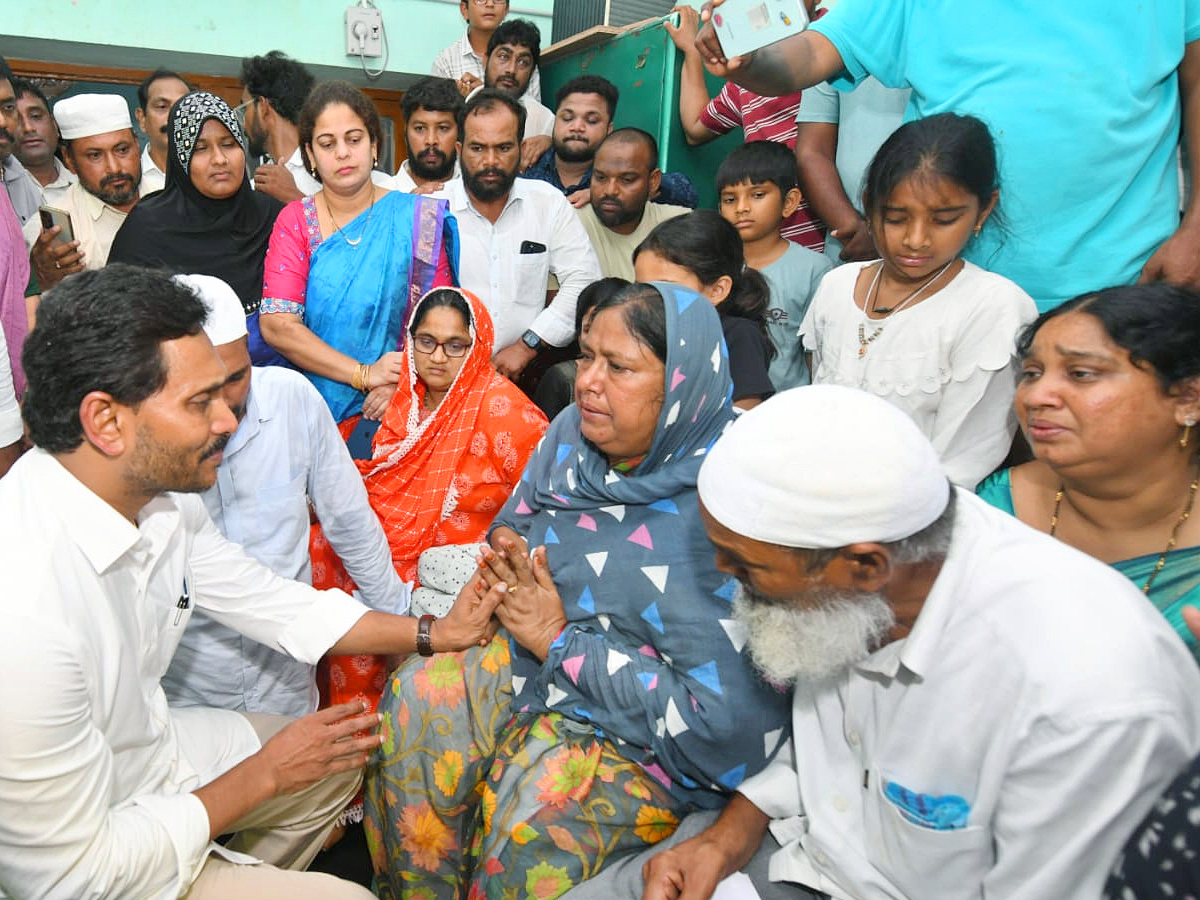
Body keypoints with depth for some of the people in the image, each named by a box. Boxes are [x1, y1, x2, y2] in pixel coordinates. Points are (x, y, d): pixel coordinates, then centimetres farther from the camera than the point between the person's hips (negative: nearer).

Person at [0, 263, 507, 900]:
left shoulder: (158, 493, -13)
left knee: (343, 758, 19)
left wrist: (434, 633, 3)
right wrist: (265, 775, -16)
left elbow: (262, 599, 2)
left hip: (148, 746, 7)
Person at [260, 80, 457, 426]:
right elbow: (276, 324, -5)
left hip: (389, 410, -1)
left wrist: (401, 382, -18)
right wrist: (364, 373, -14)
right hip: (313, 408, 1)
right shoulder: (295, 221, 6)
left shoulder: (417, 218, 3)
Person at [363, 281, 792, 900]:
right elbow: (510, 530, 14)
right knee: (417, 702, -16)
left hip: (649, 736, -6)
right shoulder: (574, 431, -4)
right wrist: (507, 555, -13)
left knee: (532, 825, -29)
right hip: (532, 658, 6)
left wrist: (560, 640, -20)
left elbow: (723, 724, -26)